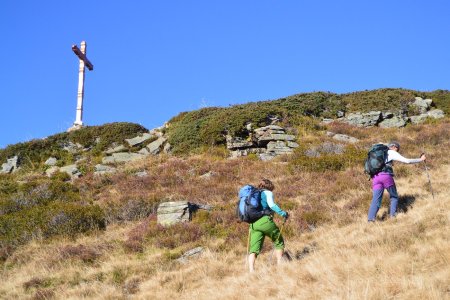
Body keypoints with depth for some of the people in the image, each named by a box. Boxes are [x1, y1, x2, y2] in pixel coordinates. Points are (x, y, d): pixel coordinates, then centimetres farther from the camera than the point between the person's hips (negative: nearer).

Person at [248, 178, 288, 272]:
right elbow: (271, 204, -12)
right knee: (279, 243, 13)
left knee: (253, 249, -1)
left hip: (254, 224, 5)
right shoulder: (268, 193, 8)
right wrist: (282, 213, -11)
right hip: (265, 221, -5)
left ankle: (251, 271, -17)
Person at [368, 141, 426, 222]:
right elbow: (407, 161, 8)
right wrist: (421, 159, 18)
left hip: (375, 177, 4)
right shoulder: (392, 152, 12)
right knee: (394, 197, 15)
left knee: (375, 200, -1)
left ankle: (371, 219, -18)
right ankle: (393, 215, 2)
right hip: (386, 176, -4)